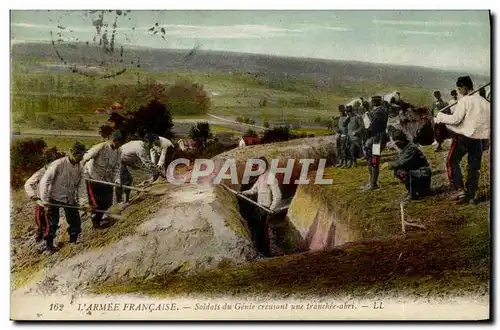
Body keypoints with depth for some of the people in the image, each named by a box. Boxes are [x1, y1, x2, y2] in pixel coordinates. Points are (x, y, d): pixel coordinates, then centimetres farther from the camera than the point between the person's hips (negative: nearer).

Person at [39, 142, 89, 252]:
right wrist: (45, 201, -20)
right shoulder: (58, 164, -20)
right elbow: (44, 182, -19)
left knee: (76, 223, 4)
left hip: (70, 199, 5)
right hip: (54, 198, -5)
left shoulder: (80, 168, -1)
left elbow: (81, 186, 7)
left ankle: (73, 243, 26)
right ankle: (49, 245, 15)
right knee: (53, 223, -5)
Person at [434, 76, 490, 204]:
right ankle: (471, 196, 12)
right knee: (474, 167, 10)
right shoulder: (484, 101, 9)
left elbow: (455, 119, -17)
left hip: (464, 137, -6)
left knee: (452, 162, 5)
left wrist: (440, 117, -2)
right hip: (480, 138, 6)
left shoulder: (464, 100, -10)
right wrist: (486, 140, 18)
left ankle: (460, 189, -7)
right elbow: (489, 119, 12)